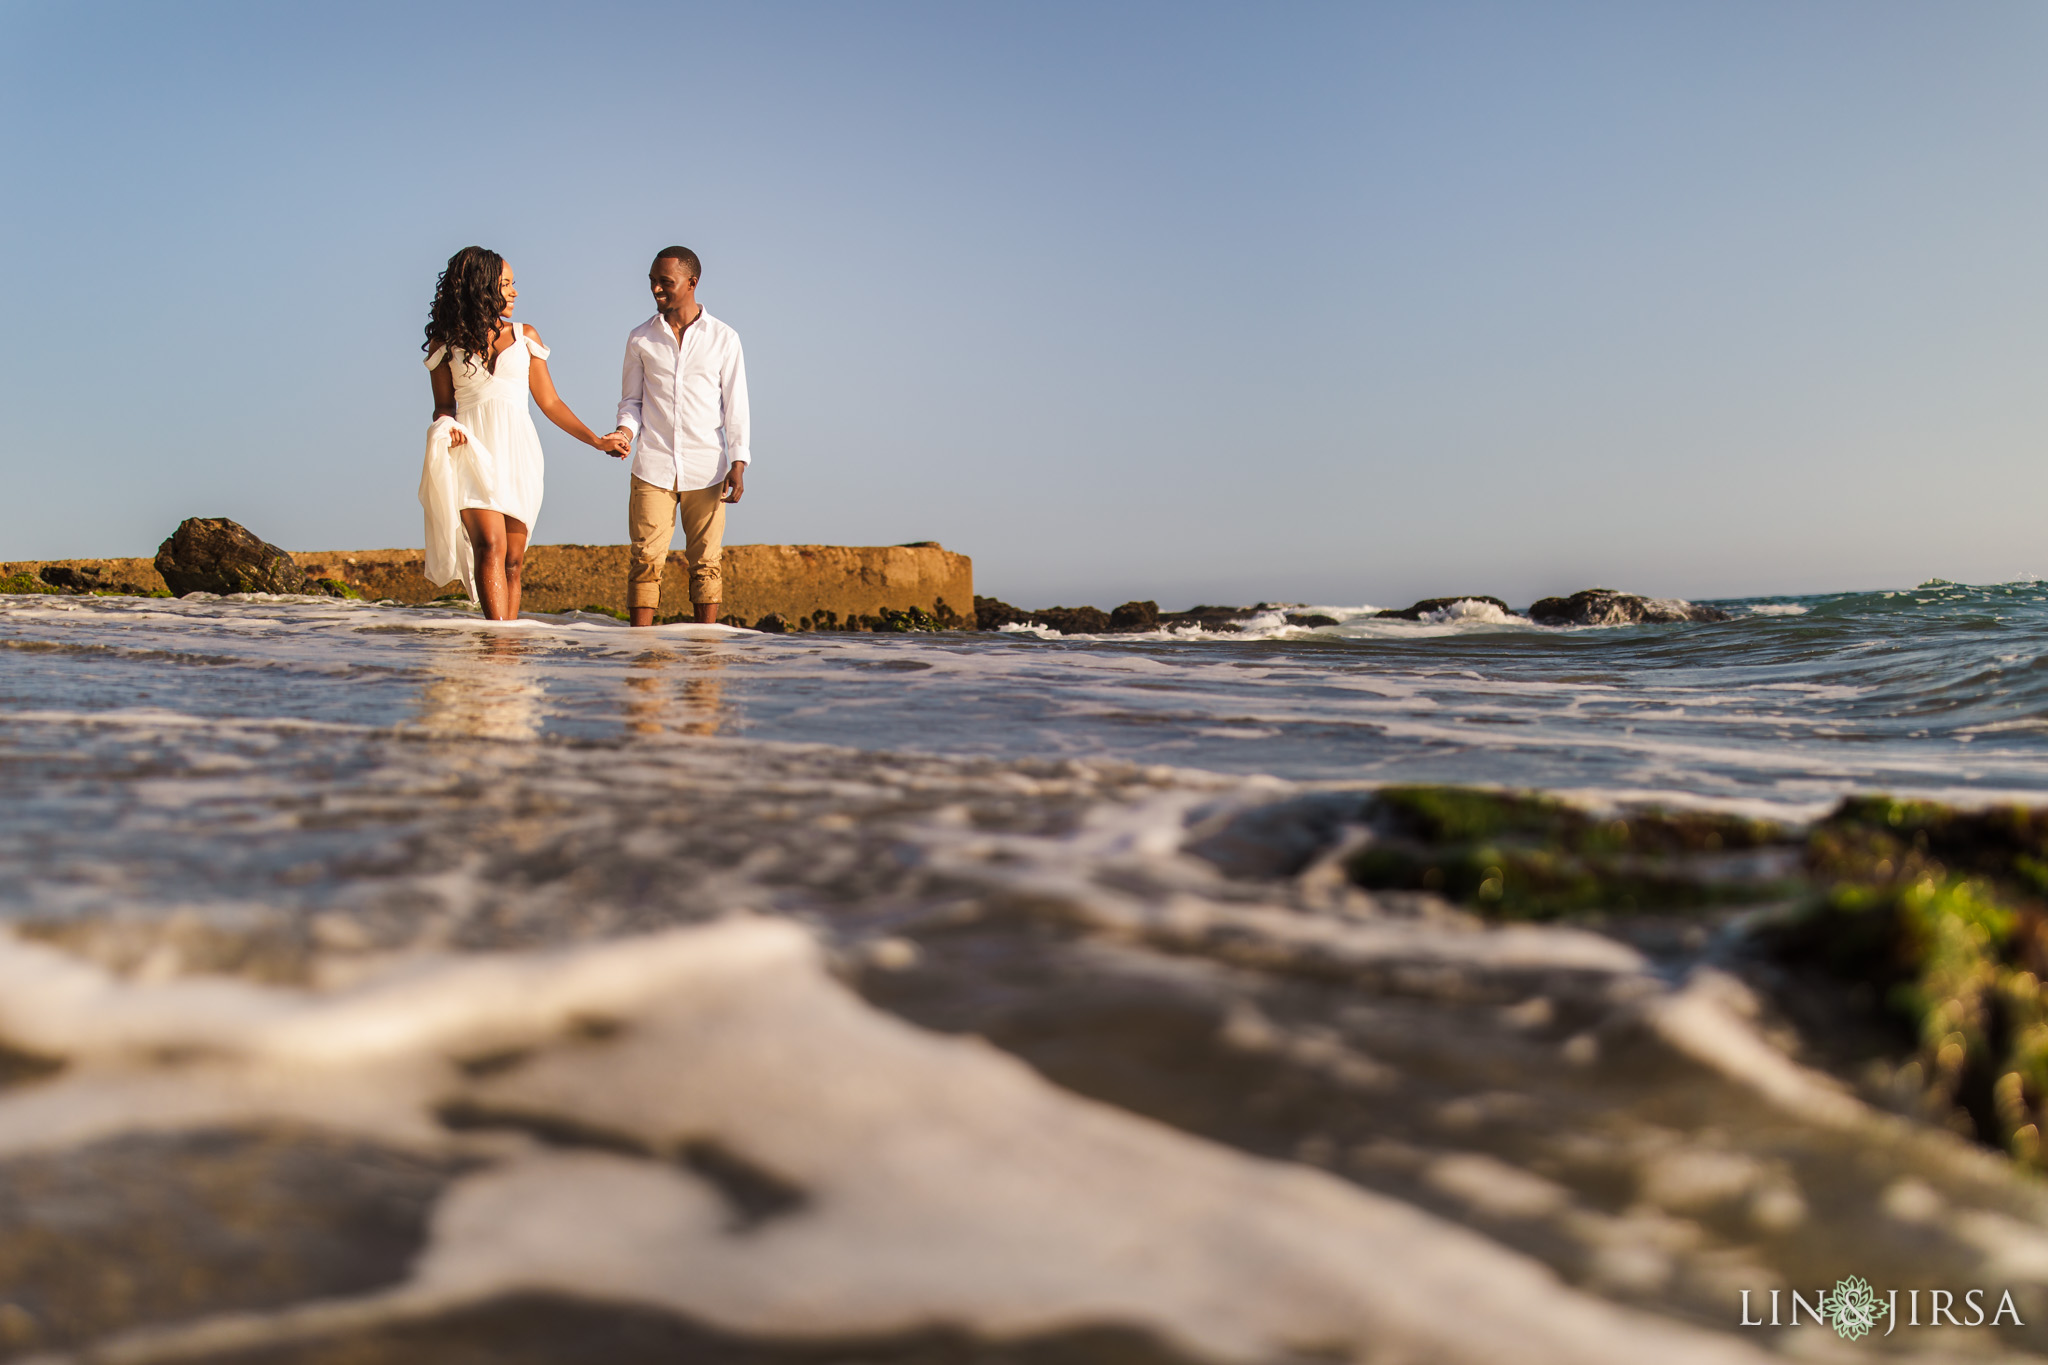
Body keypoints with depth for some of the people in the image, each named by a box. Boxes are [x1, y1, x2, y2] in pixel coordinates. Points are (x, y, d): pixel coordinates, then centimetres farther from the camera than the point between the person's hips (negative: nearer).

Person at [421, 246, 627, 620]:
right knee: (491, 547, -20)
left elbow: (550, 402, 16)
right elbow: (444, 404, 14)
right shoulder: (445, 342, 10)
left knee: (513, 560, -3)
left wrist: (597, 440, 12)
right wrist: (447, 427, -9)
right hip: (474, 451, -2)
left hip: (518, 451, 2)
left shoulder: (525, 336, 13)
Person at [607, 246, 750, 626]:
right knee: (646, 559, -5)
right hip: (653, 467, 1)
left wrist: (738, 462, -4)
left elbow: (736, 406, 5)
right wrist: (626, 430, -8)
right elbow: (631, 400, 14)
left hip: (706, 469, -1)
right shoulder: (641, 339, 9)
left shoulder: (724, 338, 5)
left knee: (705, 561, 1)